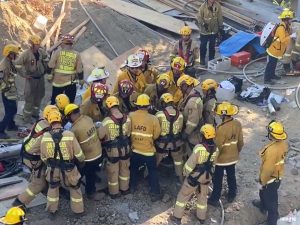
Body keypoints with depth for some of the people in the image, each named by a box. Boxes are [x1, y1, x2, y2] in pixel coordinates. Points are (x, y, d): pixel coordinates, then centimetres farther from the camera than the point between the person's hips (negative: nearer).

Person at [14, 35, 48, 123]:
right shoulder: (26, 54, -22)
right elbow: (17, 64, -22)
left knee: (39, 96, 19)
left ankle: (35, 113, 38)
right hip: (31, 79, -6)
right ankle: (27, 117, 14)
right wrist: (24, 75, -17)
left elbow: (46, 58, 17)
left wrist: (44, 68, 13)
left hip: (40, 77, 6)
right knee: (30, 98, 0)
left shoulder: (41, 51, -4)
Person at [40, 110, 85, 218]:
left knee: (53, 188, 27)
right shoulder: (69, 135, -22)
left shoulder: (45, 137, -14)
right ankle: (78, 211, 35)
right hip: (68, 170, -2)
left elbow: (43, 157, -1)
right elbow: (79, 154, -13)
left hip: (53, 170, 2)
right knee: (74, 188, 22)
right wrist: (82, 160, 10)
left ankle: (52, 211, 38)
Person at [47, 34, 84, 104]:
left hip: (58, 81, 0)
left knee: (55, 101, 15)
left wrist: (49, 76, 5)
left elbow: (50, 66, -7)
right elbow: (80, 70, -1)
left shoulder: (57, 52, -7)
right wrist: (81, 80, 10)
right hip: (71, 82, 1)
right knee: (70, 102, 11)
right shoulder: (76, 55, -3)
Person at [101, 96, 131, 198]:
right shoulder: (127, 118, -13)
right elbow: (129, 133, 1)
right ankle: (124, 188, 41)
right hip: (125, 148, 3)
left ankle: (114, 192, 31)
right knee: (124, 169, 24)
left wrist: (105, 145, 8)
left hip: (113, 150, -3)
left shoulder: (106, 121, -24)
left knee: (113, 171, 15)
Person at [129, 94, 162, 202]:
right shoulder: (153, 119, -19)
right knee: (153, 172, 13)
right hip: (148, 150, -2)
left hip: (134, 149, 2)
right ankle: (155, 193, 17)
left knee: (133, 168, 26)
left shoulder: (130, 116, -14)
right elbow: (156, 135, -7)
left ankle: (132, 187, 40)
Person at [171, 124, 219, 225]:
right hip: (207, 176, 5)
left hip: (195, 176, -5)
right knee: (202, 196, 24)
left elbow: (190, 163, -20)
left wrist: (185, 172, -3)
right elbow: (212, 163, 3)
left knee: (183, 194, 12)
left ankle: (177, 217, 20)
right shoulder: (215, 149, -11)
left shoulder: (199, 148, -28)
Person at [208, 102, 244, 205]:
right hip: (233, 157, 6)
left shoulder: (221, 128, -31)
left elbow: (218, 146, -22)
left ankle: (214, 199, 26)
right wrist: (237, 151, 19)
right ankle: (231, 195, 41)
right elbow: (240, 141, 1)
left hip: (221, 158, -6)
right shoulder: (238, 124, -11)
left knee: (217, 179, 12)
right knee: (231, 176, 23)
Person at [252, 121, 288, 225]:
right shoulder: (284, 143, -12)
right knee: (264, 193, 33)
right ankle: (263, 205, 60)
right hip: (278, 175, 9)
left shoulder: (271, 150, -39)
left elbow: (267, 169, -30)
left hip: (270, 178, -9)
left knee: (271, 200, 12)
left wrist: (262, 182, -16)